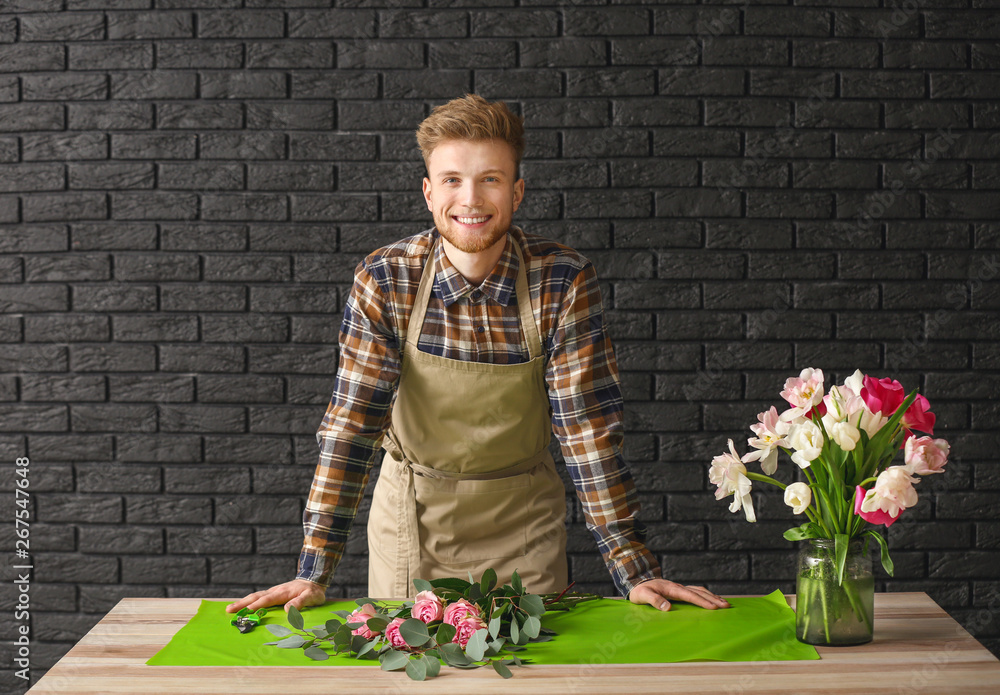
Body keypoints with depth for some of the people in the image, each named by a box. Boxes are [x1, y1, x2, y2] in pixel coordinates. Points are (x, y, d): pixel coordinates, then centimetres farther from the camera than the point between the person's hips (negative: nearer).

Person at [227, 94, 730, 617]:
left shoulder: (563, 281, -17)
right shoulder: (383, 280, -16)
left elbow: (587, 427, -15)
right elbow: (352, 423, -15)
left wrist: (636, 572, -18)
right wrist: (314, 572, -20)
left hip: (522, 519, 0)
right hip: (413, 511, 0)